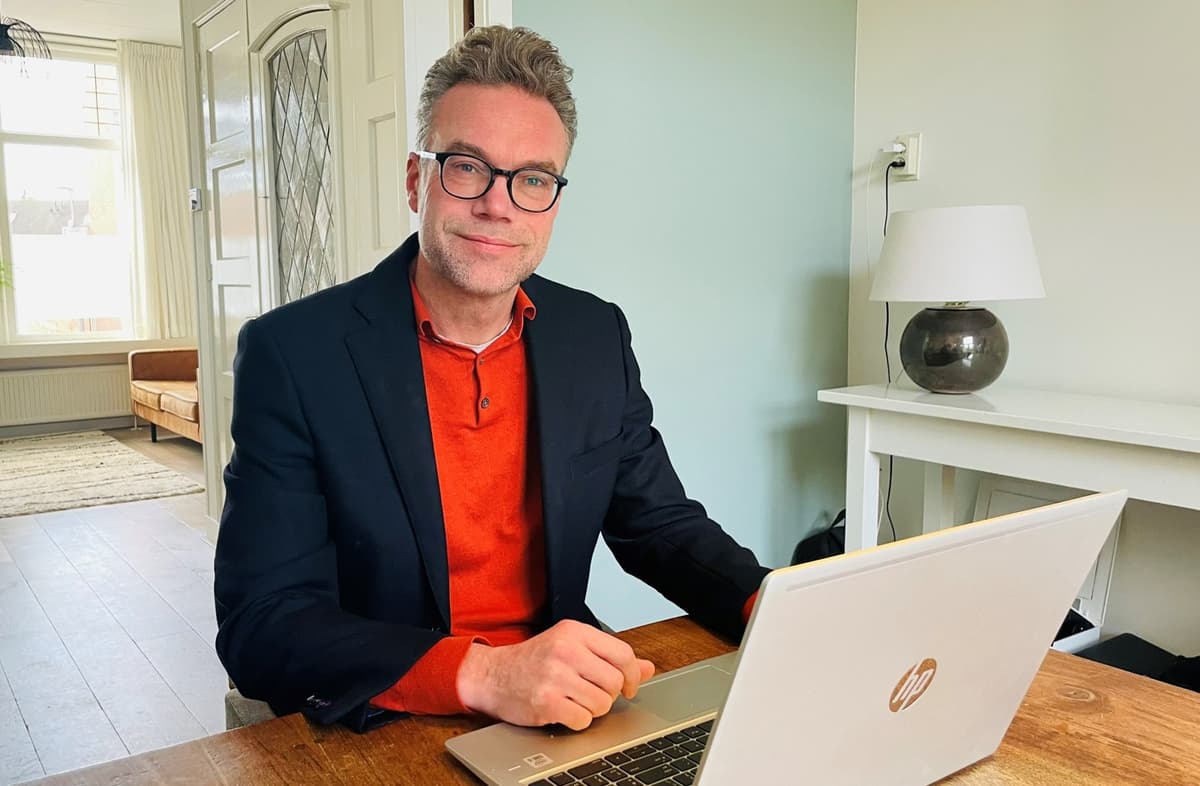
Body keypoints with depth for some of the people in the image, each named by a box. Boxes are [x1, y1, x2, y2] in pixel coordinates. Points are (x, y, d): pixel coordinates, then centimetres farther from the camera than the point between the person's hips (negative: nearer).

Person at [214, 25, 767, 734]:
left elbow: (662, 527, 7)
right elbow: (260, 626, -16)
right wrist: (481, 674, -30)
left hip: (565, 713, 4)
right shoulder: (292, 354, -12)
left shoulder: (598, 337, 1)